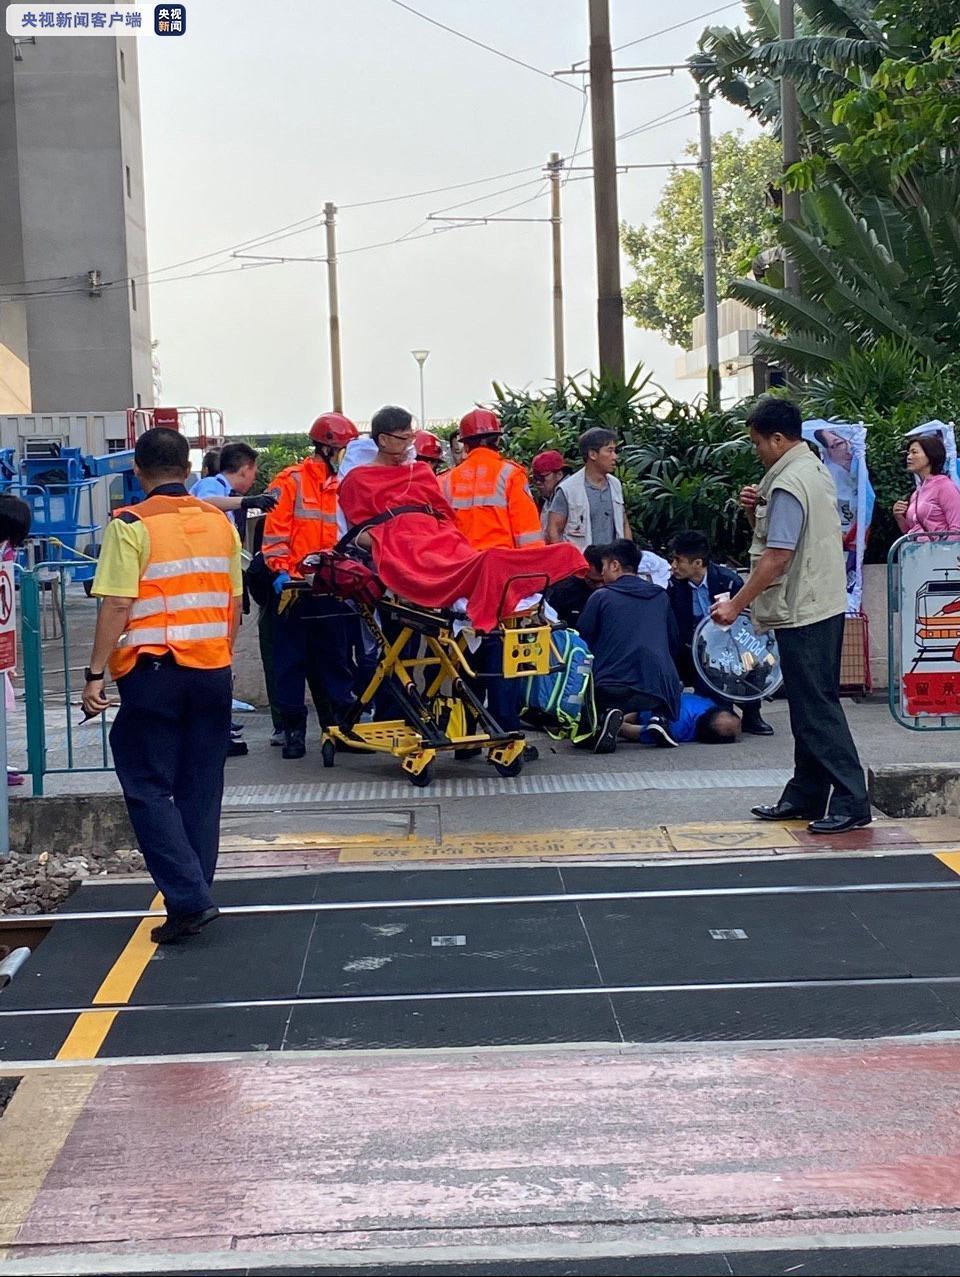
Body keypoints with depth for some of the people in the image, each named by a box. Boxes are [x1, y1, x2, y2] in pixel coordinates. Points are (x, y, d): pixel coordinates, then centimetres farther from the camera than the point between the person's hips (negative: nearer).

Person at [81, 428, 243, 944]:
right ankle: (194, 898, 16)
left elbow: (116, 606, -14)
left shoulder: (130, 525, -8)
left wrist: (96, 672, -10)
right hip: (213, 670, 5)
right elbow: (234, 603, 11)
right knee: (201, 789, 11)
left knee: (149, 788, 3)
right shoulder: (220, 522, 8)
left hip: (153, 670, -5)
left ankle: (188, 899, -6)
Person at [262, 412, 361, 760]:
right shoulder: (291, 481, -3)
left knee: (336, 659, 8)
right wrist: (281, 569, -16)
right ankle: (293, 730, 10)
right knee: (292, 659, 2)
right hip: (297, 585, -5)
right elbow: (276, 531, -7)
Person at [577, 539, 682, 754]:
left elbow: (582, 643, 5)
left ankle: (606, 716, -14)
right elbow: (674, 643, 22)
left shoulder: (601, 597, 4)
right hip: (659, 687, 3)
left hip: (611, 687, -3)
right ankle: (660, 717, 2)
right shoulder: (661, 597, 16)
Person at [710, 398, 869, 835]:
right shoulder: (816, 470, 14)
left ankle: (851, 802, -5)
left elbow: (776, 557, -22)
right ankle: (806, 795, 20)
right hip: (825, 604, 10)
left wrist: (736, 604, -17)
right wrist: (757, 512, 2)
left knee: (816, 708, -7)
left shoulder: (788, 484, -18)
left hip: (801, 610, -10)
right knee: (810, 706, 13)